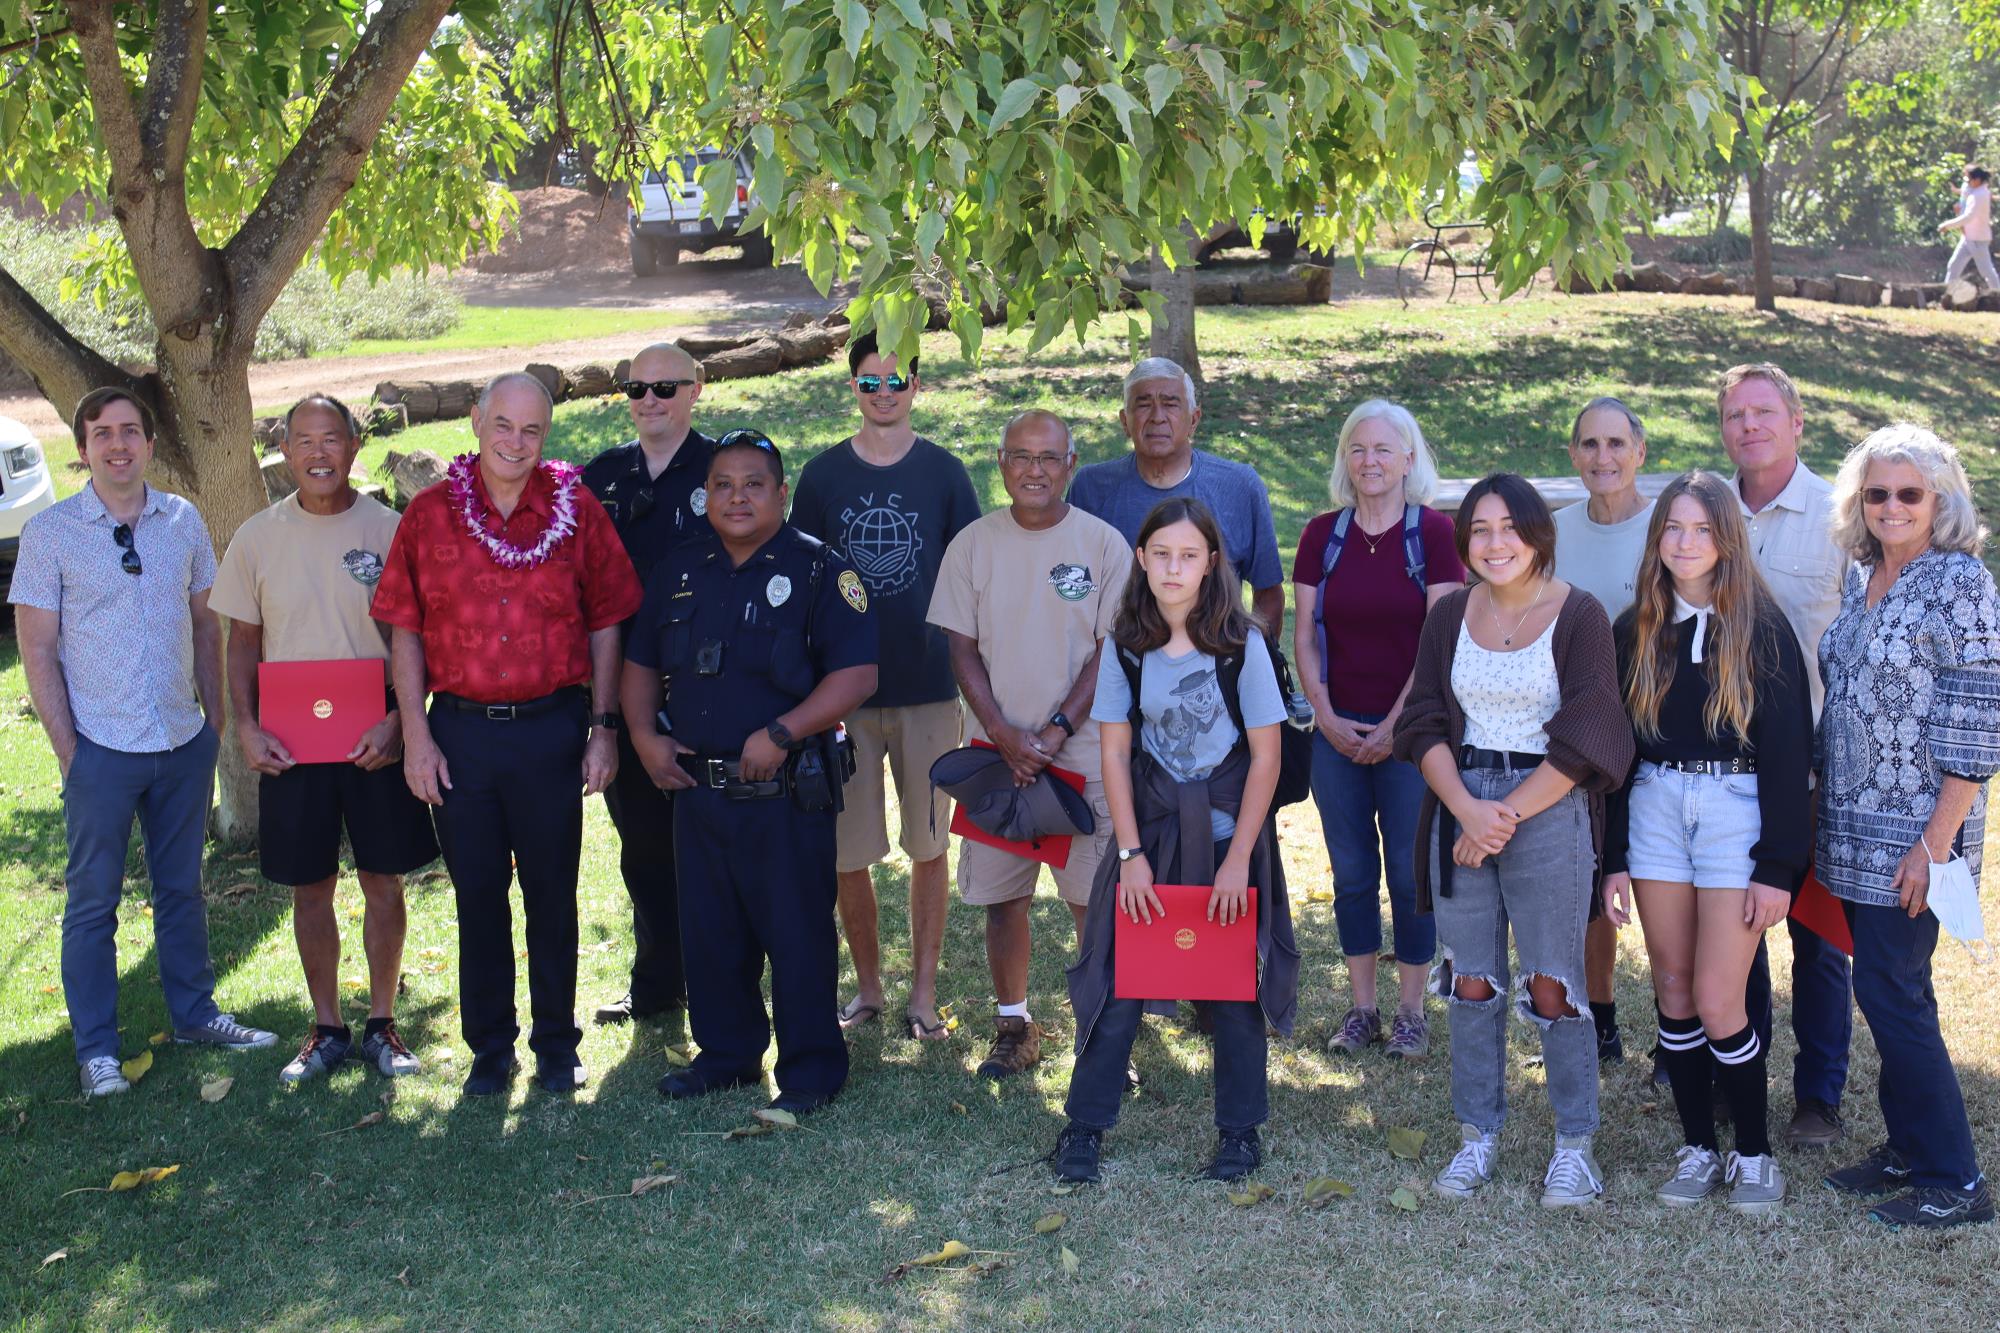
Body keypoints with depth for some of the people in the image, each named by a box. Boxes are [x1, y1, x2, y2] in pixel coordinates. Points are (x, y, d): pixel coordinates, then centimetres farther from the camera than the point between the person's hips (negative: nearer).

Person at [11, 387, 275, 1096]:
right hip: (100, 747, -3)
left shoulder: (184, 521, 4)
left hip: (185, 742, 3)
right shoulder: (50, 532, -6)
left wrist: (216, 719, 7)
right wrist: (67, 751, -8)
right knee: (92, 902, 5)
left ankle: (195, 1013, 30)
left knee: (181, 887, 16)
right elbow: (38, 650, -5)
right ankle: (95, 1049, 15)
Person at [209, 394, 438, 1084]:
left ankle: (381, 1024, 21)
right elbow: (244, 643, 7)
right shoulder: (256, 537, 1)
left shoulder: (390, 529, -4)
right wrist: (246, 727, -5)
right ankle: (327, 1028, 22)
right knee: (310, 888, 9)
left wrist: (398, 720, -12)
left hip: (377, 740, -1)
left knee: (383, 881, 6)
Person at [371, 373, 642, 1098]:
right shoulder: (429, 513, 1)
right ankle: (490, 1049, 24)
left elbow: (605, 624, 3)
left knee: (552, 893, 9)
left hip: (552, 729, -1)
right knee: (477, 895, 10)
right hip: (461, 731, 1)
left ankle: (557, 1046, 23)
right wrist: (415, 735, -2)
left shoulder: (577, 509, 0)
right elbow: (406, 631, 3)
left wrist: (604, 727, -1)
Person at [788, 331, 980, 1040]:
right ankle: (867, 987, 21)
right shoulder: (822, 476, 3)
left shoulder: (944, 473, 2)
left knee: (929, 847, 7)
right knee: (846, 853, 3)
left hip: (930, 689, 0)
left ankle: (924, 992, 20)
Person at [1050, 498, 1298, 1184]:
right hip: (1149, 824, 2)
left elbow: (1265, 756, -7)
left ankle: (1240, 1129, 20)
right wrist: (1130, 853, -6)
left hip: (1228, 826, -1)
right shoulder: (1125, 646, -3)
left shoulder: (1241, 643, -10)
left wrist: (1239, 858, -10)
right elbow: (1114, 753, -1)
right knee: (1118, 976, 1)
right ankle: (1085, 1123, 13)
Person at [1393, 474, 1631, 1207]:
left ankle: (1574, 1145, 11)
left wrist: (1509, 815, -13)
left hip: (1549, 809, -4)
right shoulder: (1449, 615, 7)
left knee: (1552, 985, -2)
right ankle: (1478, 1136, 18)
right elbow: (1426, 724, 4)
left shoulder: (1578, 616, -6)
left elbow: (1584, 740, -10)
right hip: (1460, 808, 4)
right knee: (1471, 980, 7)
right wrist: (1468, 809, -12)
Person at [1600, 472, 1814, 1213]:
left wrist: (1777, 867, -11)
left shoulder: (1761, 630, -5)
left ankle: (1754, 1154, 12)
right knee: (1673, 992, 6)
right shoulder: (1636, 630, 7)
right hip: (1656, 811, 4)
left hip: (1737, 811, -4)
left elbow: (1788, 749, -7)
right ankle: (1698, 1148, 19)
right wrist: (1613, 860, 6)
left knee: (1718, 1000, -6)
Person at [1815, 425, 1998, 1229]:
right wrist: (1822, 805, 14)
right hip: (1854, 829, 7)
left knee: (1891, 993, -5)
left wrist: (1935, 844, -18)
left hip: (1912, 835, -7)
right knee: (1885, 989, 14)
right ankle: (1907, 1148, 26)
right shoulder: (1862, 579, 10)